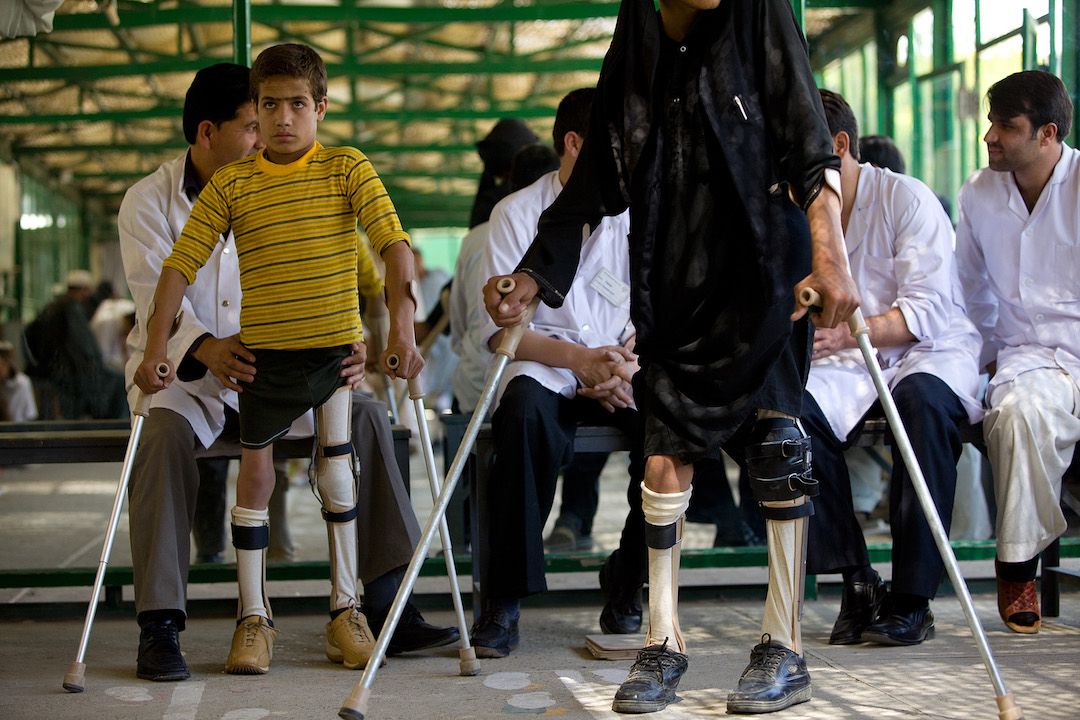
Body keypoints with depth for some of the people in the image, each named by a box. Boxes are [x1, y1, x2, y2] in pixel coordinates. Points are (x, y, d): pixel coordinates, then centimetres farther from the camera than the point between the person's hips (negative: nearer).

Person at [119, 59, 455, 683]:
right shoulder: (150, 202, -3)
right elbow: (156, 296, -18)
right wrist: (206, 349, -40)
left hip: (272, 372, 4)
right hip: (179, 374, -3)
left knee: (365, 414, -16)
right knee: (166, 433, -36)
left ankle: (387, 604, -14)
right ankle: (160, 627, -31)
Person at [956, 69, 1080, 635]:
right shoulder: (978, 195, 11)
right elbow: (973, 291, 25)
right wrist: (985, 355, 21)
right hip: (1028, 356, 3)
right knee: (1020, 409, -34)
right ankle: (1017, 565, -18)